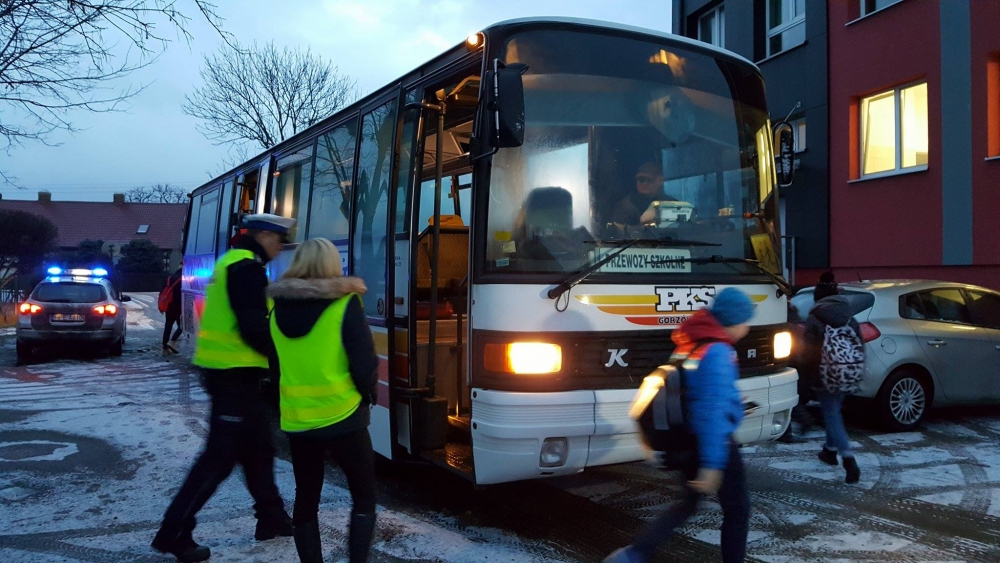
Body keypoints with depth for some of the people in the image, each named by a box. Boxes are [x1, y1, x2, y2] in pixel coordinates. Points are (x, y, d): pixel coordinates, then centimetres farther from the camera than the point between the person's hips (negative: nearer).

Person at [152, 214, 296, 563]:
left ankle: (272, 520, 27)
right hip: (235, 373, -11)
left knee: (258, 448, 17)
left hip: (231, 371, 11)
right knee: (220, 457, -5)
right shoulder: (247, 267, -14)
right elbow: (253, 328, -21)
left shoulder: (233, 263, 18)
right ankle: (173, 535, 2)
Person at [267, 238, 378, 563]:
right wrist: (369, 395, 6)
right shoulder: (345, 305, -12)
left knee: (306, 498, 17)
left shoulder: (278, 308, 4)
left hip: (295, 420, 4)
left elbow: (276, 365, 12)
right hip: (341, 417, -4)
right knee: (364, 497, 11)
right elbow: (365, 364, -12)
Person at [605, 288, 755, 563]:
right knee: (737, 510, 10)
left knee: (688, 503, 21)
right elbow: (714, 412, -28)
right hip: (714, 444, -9)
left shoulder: (691, 344, 5)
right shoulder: (717, 353, -22)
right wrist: (712, 464, -29)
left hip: (689, 441, 9)